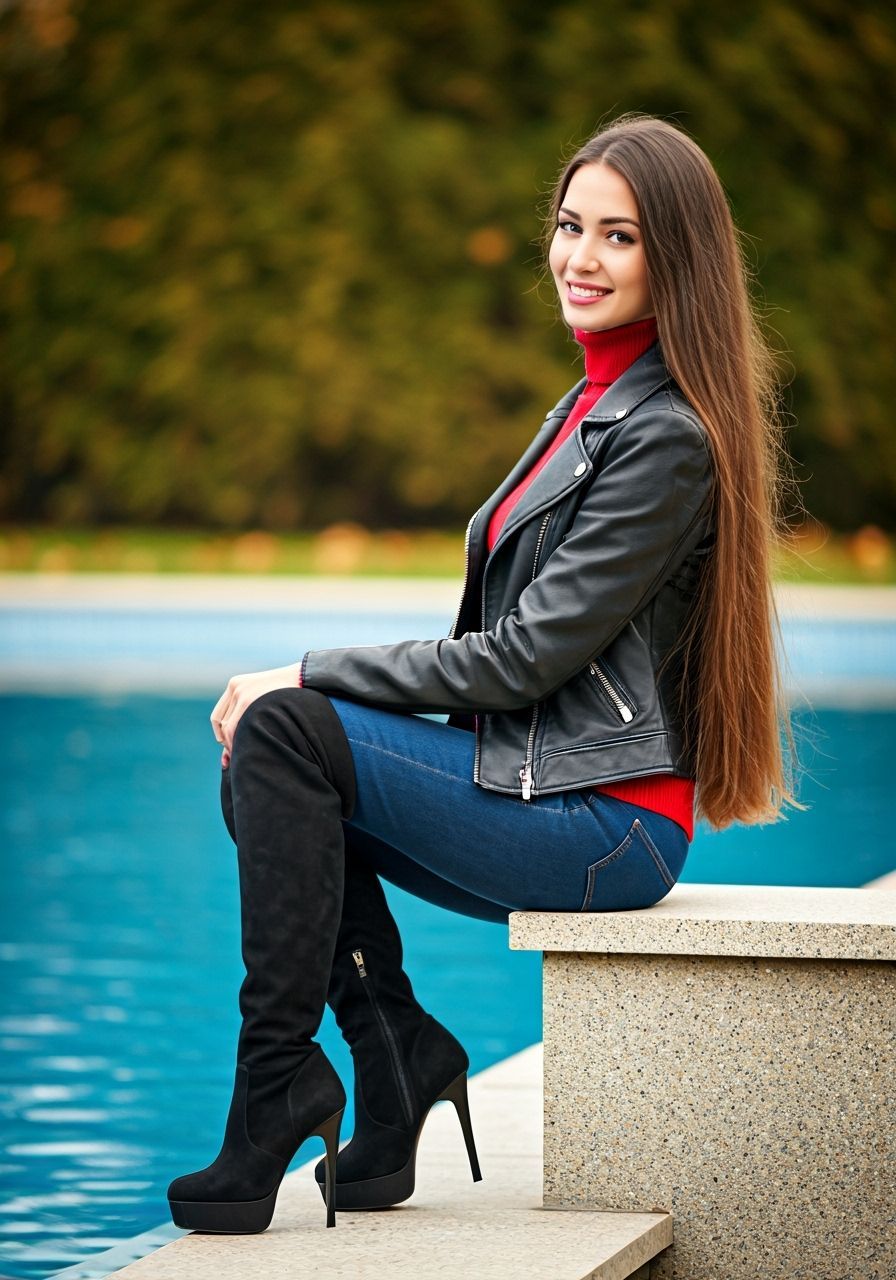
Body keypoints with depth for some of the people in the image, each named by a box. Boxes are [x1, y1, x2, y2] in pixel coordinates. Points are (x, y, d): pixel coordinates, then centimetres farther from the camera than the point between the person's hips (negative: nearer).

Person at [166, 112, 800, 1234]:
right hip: (540, 782, 10)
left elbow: (524, 657, -19)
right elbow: (509, 644, 17)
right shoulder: (594, 405, 16)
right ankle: (399, 1059, 2)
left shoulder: (668, 436, -15)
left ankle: (279, 1083, -13)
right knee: (262, 758, 1)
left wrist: (312, 677, -11)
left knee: (283, 730, -18)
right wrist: (310, 690, 5)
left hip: (605, 823, -10)